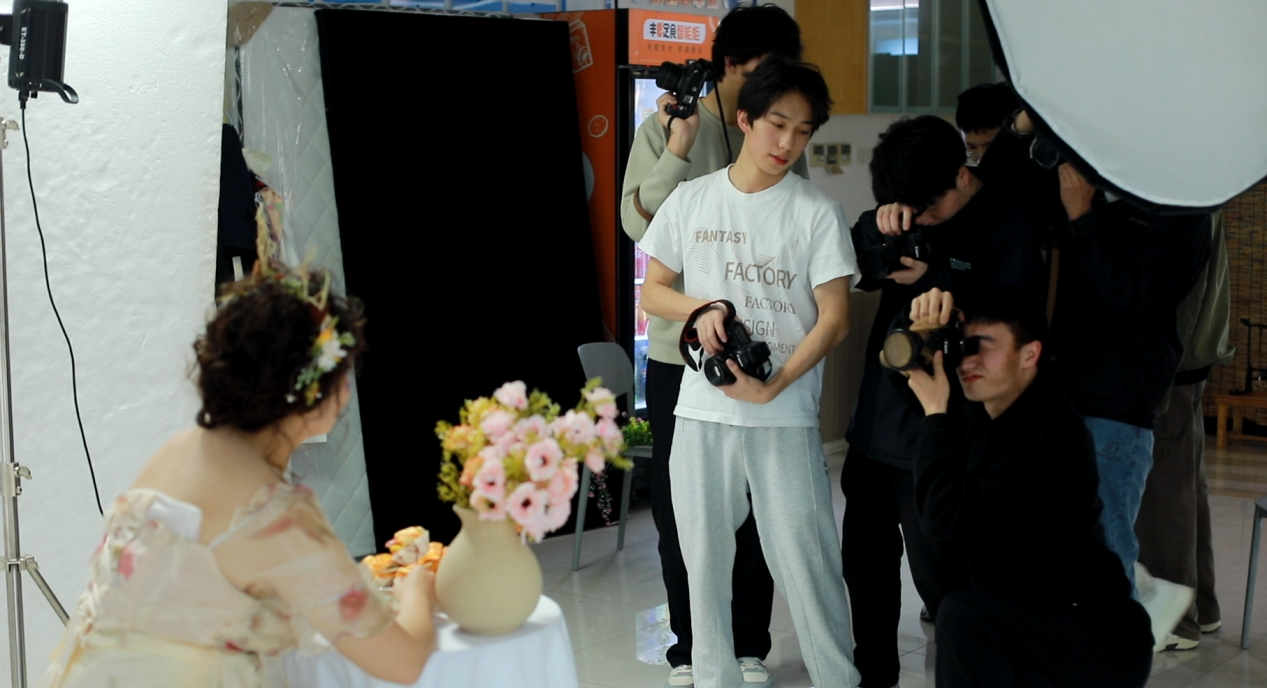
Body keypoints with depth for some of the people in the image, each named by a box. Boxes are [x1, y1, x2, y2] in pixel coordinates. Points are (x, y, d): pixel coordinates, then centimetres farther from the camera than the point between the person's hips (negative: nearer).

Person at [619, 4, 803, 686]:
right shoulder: (664, 128, 0)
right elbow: (638, 222, -8)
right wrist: (676, 151, -17)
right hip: (682, 352, -1)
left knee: (756, 504, 6)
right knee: (681, 504, 6)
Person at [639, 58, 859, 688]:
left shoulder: (817, 212, -1)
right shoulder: (691, 200, 6)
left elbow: (834, 317, -4)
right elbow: (654, 291, 13)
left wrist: (774, 386, -15)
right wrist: (702, 309, -9)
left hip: (786, 417, -2)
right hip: (702, 409, 3)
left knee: (804, 559, -3)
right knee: (704, 555, 10)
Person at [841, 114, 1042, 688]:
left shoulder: (1009, 229, -11)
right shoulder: (909, 214, 7)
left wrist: (931, 282, -24)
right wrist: (876, 227, -14)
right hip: (877, 418, 7)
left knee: (938, 574, -4)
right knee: (865, 556, 17)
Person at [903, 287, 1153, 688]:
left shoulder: (1052, 438, -24)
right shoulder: (985, 412, 1)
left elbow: (944, 516, -31)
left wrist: (935, 412, -22)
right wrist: (922, 326, -9)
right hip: (1036, 630, 9)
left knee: (964, 617, -29)